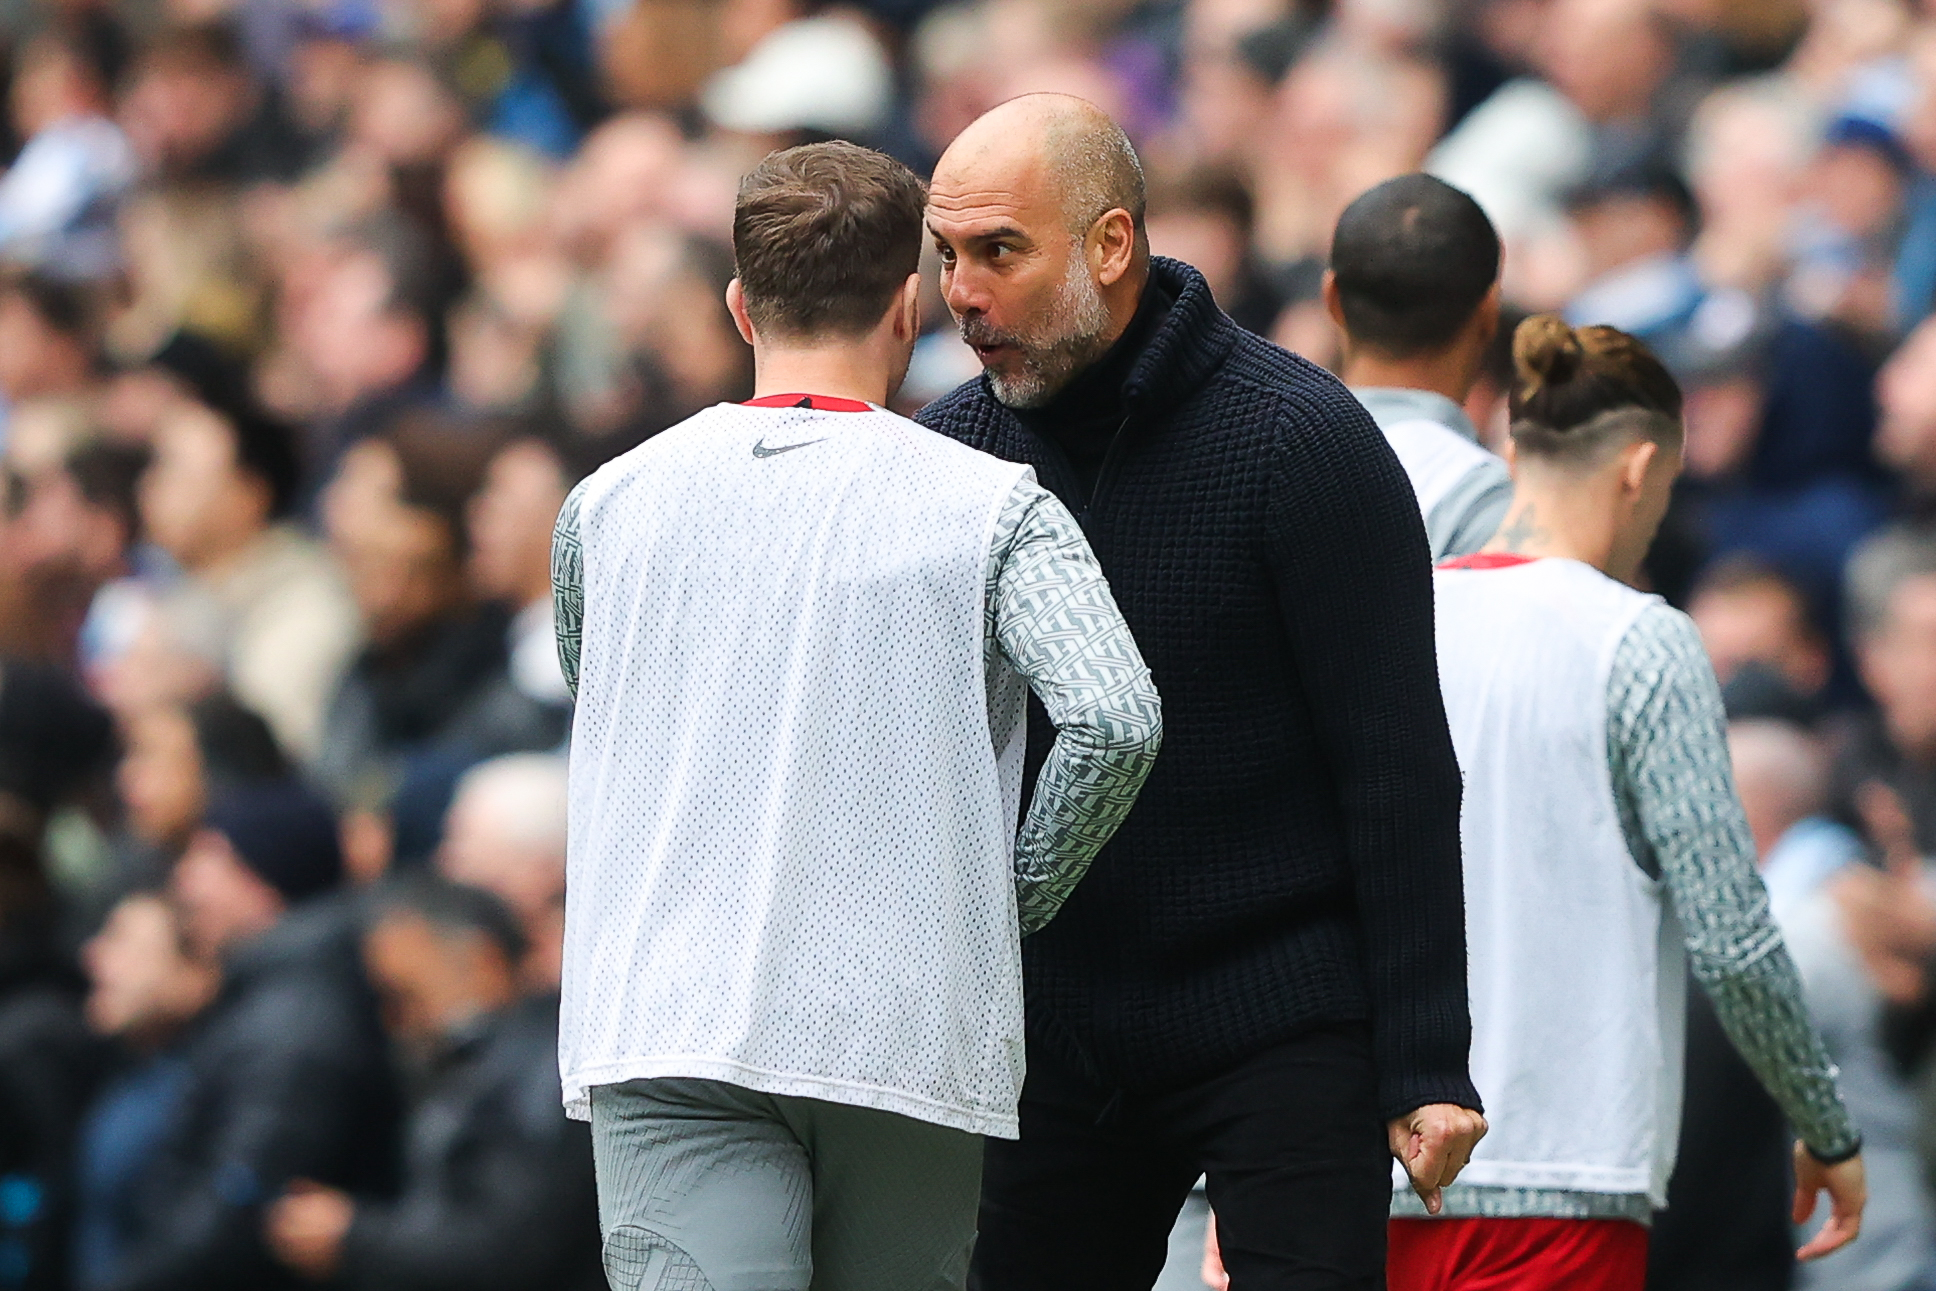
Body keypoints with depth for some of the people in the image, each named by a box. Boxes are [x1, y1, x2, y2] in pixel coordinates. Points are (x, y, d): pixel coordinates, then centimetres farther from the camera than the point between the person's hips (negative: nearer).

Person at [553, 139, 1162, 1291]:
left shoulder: (608, 504, 8)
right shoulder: (993, 508, -1)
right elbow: (1115, 719, -14)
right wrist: (1016, 898, 2)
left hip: (670, 1029, 0)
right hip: (907, 1039, 0)